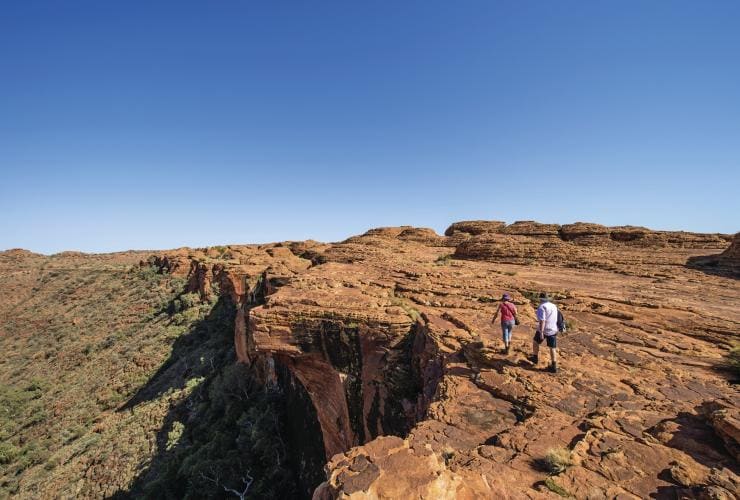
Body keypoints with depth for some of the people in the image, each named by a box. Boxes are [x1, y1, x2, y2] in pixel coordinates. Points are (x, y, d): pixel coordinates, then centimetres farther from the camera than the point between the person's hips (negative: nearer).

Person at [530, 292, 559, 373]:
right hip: (553, 330, 6)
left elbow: (542, 321, -25)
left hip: (543, 330, -6)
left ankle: (535, 358, 31)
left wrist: (541, 332, -25)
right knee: (553, 348, 8)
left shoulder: (542, 307, -17)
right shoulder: (554, 306, 7)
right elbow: (555, 319, 19)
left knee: (535, 342, 18)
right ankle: (554, 367, 8)